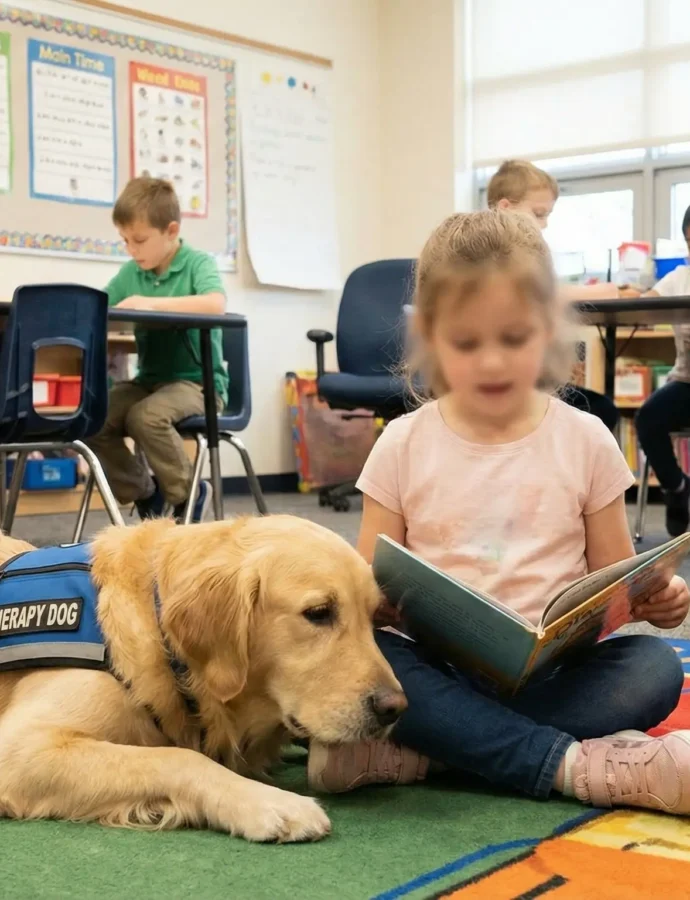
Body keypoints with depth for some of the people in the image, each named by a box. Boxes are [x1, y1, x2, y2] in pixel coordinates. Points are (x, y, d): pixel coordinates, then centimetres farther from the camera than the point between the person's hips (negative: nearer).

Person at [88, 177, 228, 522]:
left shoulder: (197, 263, -8)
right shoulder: (130, 273, 9)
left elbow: (215, 305, -28)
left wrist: (152, 303, -33)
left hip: (197, 381, -6)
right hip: (149, 380, 6)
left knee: (145, 416, -33)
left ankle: (187, 495, -8)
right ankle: (143, 492, 6)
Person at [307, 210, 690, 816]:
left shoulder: (585, 441, 5)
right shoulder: (404, 446, 4)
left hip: (553, 671, 1)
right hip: (439, 669, -1)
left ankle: (414, 754, -29)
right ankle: (574, 763, -28)